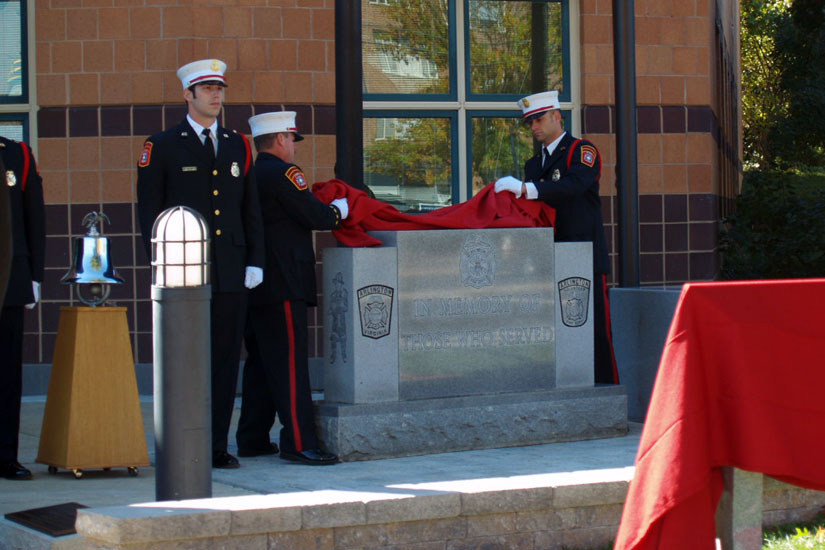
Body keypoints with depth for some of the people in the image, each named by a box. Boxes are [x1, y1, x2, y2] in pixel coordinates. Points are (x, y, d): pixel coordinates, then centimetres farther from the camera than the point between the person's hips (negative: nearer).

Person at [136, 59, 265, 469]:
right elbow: (149, 212, 0)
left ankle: (217, 446, 9)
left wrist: (255, 261, 7)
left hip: (231, 273, 4)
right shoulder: (162, 147, 4)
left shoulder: (238, 146, 16)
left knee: (226, 359, 4)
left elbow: (251, 210, 16)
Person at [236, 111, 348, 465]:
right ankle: (298, 442, -9)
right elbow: (316, 216, -12)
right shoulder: (282, 173, -13)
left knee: (260, 362, 14)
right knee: (289, 363, -9)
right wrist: (338, 210, 6)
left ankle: (252, 439, 18)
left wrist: (324, 210, 17)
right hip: (282, 287, -9)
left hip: (254, 287, 9)